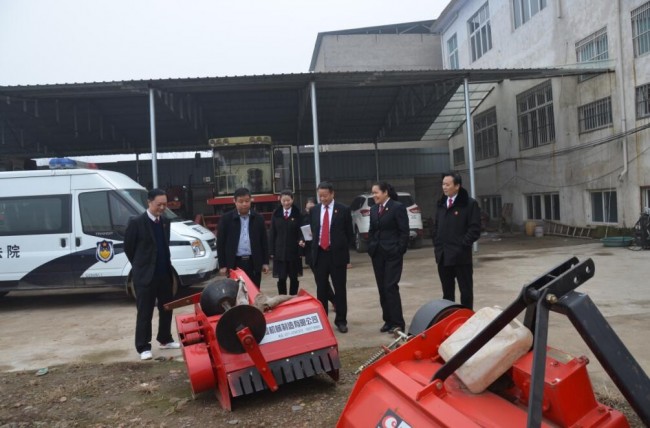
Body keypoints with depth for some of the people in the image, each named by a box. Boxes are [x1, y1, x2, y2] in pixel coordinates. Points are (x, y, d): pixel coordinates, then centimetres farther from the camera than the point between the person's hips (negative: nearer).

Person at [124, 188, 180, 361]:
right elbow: (128, 247, -3)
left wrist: (167, 265, 13)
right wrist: (140, 266, 6)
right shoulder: (136, 222, -11)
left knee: (167, 309, 14)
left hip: (165, 273, 6)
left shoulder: (165, 222, 8)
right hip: (145, 275, -6)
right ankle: (143, 347, 10)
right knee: (145, 312, 2)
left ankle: (165, 340, 29)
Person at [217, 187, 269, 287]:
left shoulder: (258, 218, 7)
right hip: (234, 263, -2)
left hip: (254, 263, 2)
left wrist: (265, 262, 5)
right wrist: (222, 265, -3)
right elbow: (220, 243, 1)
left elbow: (264, 241, 9)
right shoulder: (226, 219, 0)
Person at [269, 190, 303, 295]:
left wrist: (301, 240, -23)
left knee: (294, 278, 8)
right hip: (279, 251, 1)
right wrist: (272, 251, 1)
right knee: (281, 279, 3)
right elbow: (272, 234, 5)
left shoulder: (298, 214, -2)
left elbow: (301, 231, -2)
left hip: (294, 251, -1)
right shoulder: (276, 214, 4)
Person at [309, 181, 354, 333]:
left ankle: (341, 321, 15)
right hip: (319, 254, 3)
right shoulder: (314, 210, 8)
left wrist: (343, 250, 0)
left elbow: (349, 233, 3)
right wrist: (314, 247, 6)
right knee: (321, 289, 9)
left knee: (340, 289, 4)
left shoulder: (343, 210, -1)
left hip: (337, 254, -3)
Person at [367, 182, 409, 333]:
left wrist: (399, 250, -13)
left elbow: (404, 231, -9)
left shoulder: (398, 207, -7)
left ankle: (398, 323, 0)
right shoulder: (374, 209, 12)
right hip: (377, 254, 6)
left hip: (392, 253, -6)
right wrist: (370, 248, 6)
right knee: (382, 288, 8)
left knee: (390, 287, -9)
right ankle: (388, 320, 18)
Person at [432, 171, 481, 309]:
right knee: (447, 292, 12)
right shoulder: (441, 204, 14)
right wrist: (437, 245, 8)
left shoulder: (470, 204, -6)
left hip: (461, 255, -6)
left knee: (466, 291, 6)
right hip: (443, 255, 6)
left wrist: (461, 245, -12)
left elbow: (475, 229, -9)